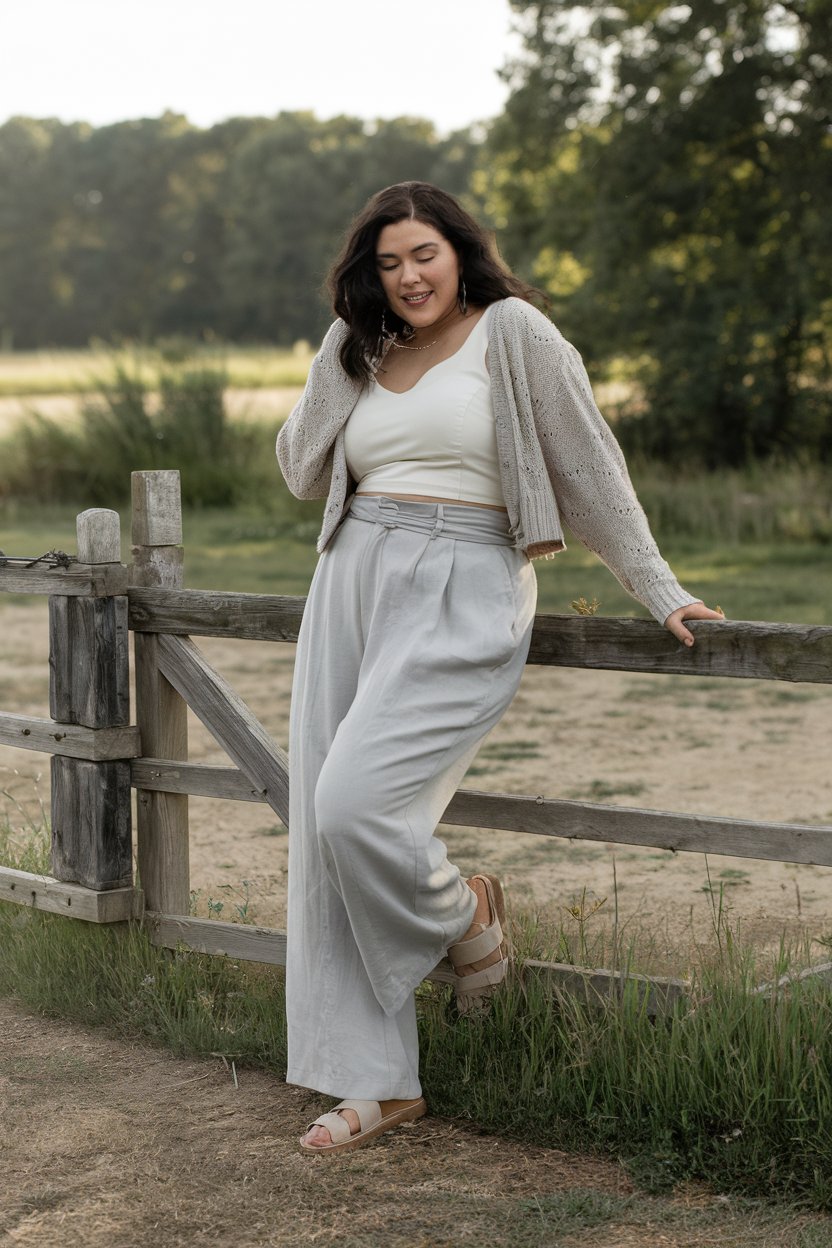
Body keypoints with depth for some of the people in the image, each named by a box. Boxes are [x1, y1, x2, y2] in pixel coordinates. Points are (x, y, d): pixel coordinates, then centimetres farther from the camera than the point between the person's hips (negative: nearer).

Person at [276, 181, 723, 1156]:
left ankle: (465, 919, 12)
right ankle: (376, 1082, 7)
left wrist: (656, 590, -3)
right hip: (353, 587, 7)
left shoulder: (513, 331, 0)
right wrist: (343, 351, 9)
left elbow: (591, 465, -1)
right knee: (324, 831, 0)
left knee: (356, 804, -22)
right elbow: (303, 471, 13)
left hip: (462, 598, -6)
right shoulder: (362, 354, 18)